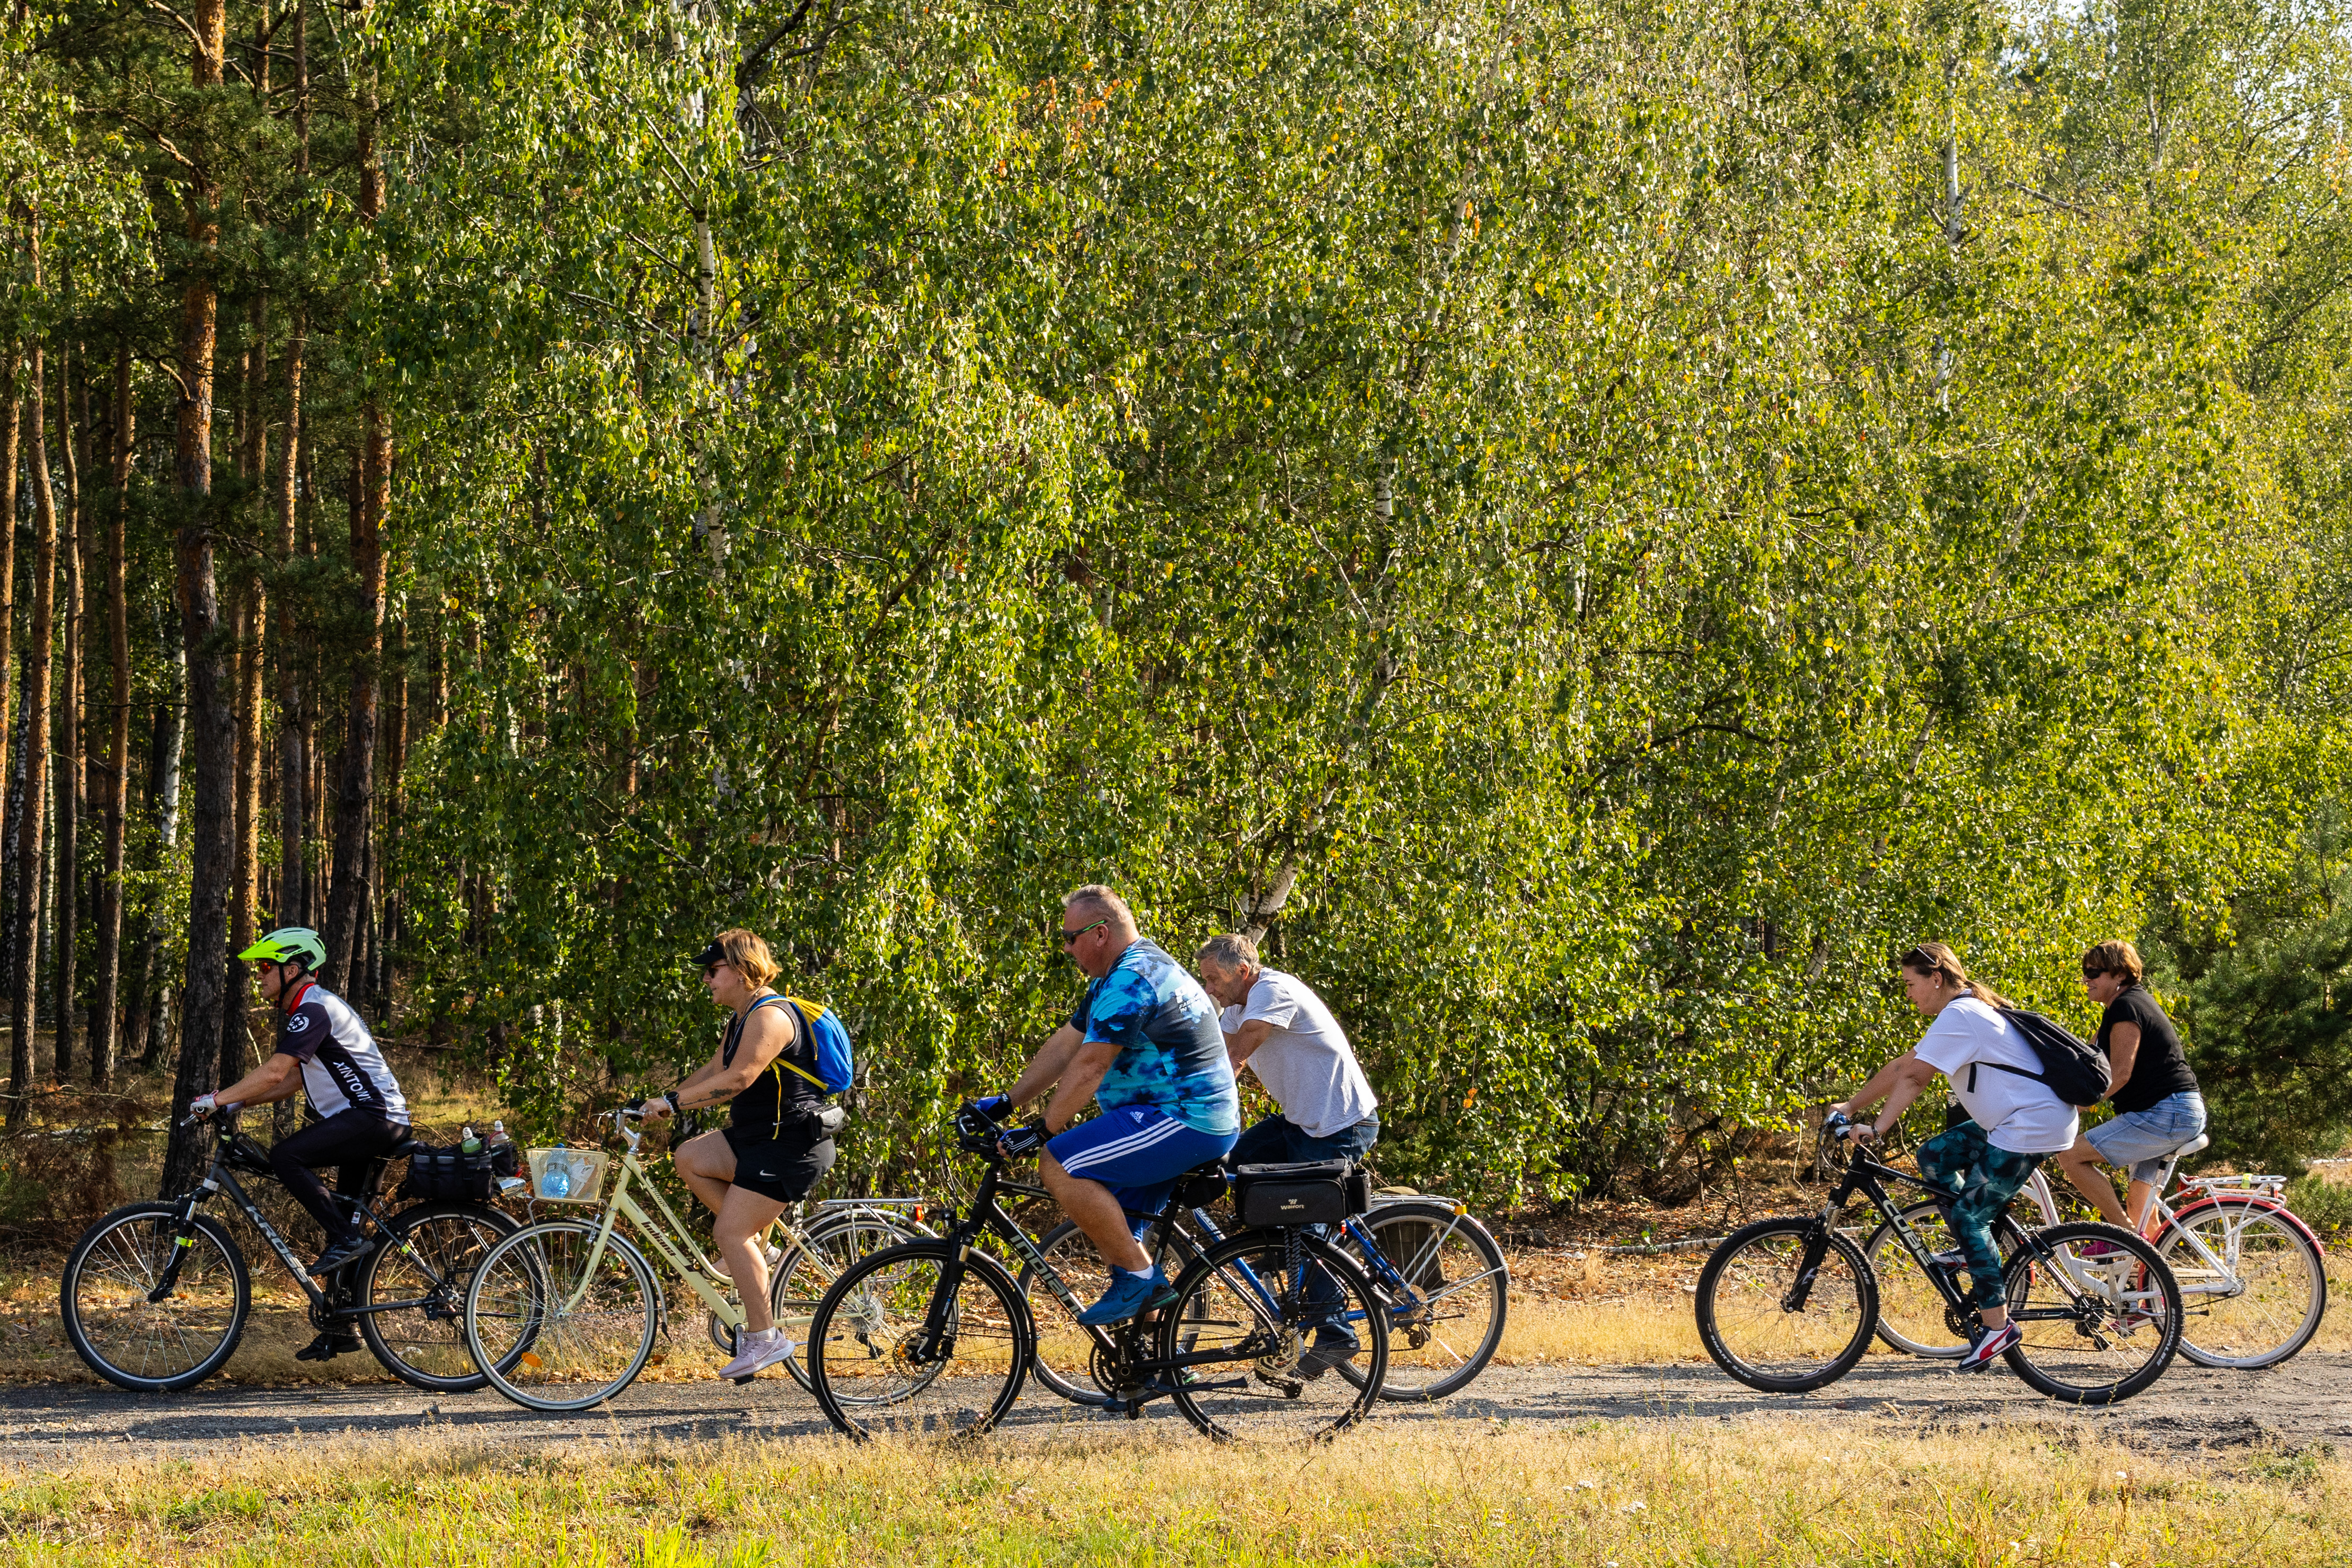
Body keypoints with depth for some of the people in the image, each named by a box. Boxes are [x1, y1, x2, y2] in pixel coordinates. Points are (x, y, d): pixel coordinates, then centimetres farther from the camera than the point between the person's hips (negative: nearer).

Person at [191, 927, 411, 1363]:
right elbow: (289, 1083, 21)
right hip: (366, 1122, 11)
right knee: (342, 1231, 11)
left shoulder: (315, 1008, -13)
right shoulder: (302, 1011, 20)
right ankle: (341, 1328, 14)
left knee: (286, 1155, -24)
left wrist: (217, 1099, -19)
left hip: (375, 1117, -11)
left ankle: (346, 1239, -19)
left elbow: (274, 1071, -23)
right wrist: (237, 1102, 9)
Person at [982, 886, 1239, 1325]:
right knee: (1112, 1223, 15)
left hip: (1185, 1122, -11)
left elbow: (1089, 1068, -21)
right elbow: (1063, 1047, 20)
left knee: (1059, 1166, -18)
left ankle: (1139, 1275, -11)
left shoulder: (1129, 982, -17)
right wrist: (1004, 1103, 16)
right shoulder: (1118, 977, 19)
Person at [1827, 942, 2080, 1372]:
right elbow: (1903, 1066, 16)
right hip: (2013, 1122, 10)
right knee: (1935, 1156, 10)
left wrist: (1876, 1130, -15)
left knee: (1968, 1216, -9)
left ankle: (1996, 1325, -6)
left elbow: (1912, 1078, -18)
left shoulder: (1958, 1017, -15)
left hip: (2033, 1126, -10)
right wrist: (1852, 1106, 11)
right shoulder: (1964, 1012, 17)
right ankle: (1979, 1254, 14)